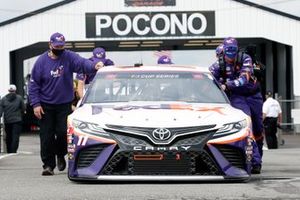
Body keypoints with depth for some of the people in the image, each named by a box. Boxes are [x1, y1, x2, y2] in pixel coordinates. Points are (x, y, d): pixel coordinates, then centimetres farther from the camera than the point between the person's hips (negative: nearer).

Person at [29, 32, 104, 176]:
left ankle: (60, 155, 23)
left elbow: (82, 63, -22)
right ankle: (48, 165, 8)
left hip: (64, 104, 0)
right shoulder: (42, 61, -2)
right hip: (46, 106, 0)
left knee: (63, 133, -6)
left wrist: (94, 65, -44)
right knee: (47, 137, -1)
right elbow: (33, 84, -1)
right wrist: (35, 104, -9)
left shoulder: (69, 57, -3)